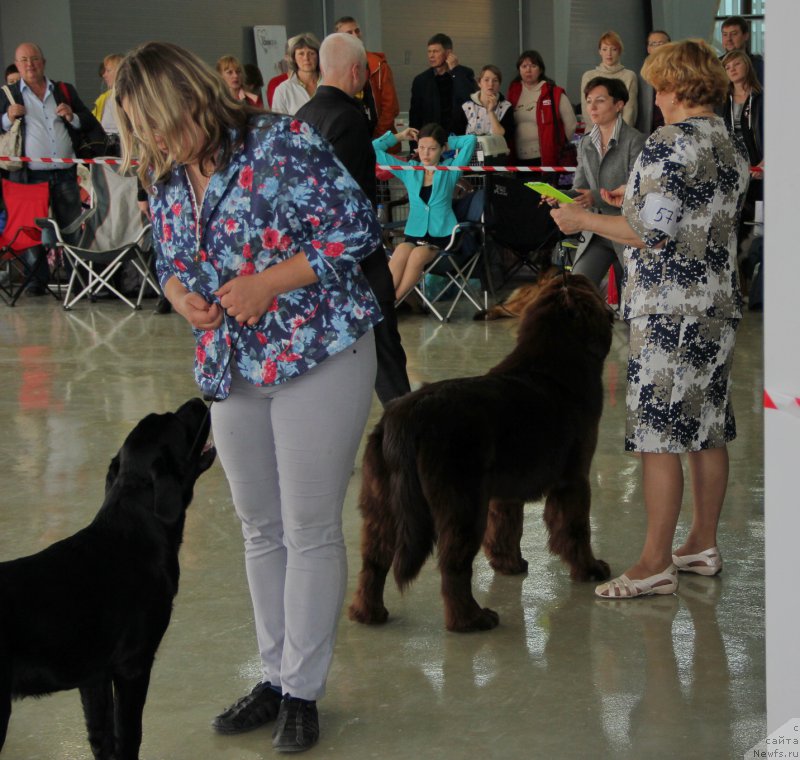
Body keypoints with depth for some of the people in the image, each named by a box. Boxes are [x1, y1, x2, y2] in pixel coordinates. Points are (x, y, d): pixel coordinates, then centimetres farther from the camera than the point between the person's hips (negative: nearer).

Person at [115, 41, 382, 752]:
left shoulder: (284, 142, -15)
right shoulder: (166, 178, 6)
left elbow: (358, 225, -15)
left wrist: (267, 284, -20)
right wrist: (181, 295, -6)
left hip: (318, 353, -7)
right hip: (231, 366, 7)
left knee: (310, 530, -2)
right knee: (261, 531, 14)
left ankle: (303, 690, 11)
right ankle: (277, 676, 26)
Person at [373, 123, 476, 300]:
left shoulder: (450, 169, 8)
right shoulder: (409, 170, 14)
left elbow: (470, 140, -3)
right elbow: (375, 149, 16)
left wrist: (448, 143, 9)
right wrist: (399, 137, 20)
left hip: (442, 236, -2)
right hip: (414, 235, 2)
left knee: (418, 255, -33)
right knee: (401, 253, -33)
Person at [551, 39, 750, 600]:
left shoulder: (669, 146, -15)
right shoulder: (734, 147, 11)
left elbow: (651, 234, -19)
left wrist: (586, 219, -6)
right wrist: (637, 200, 25)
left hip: (669, 310, -9)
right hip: (721, 305, 9)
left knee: (658, 436, -3)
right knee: (709, 431, 14)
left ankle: (656, 564, 1)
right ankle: (704, 545, 24)